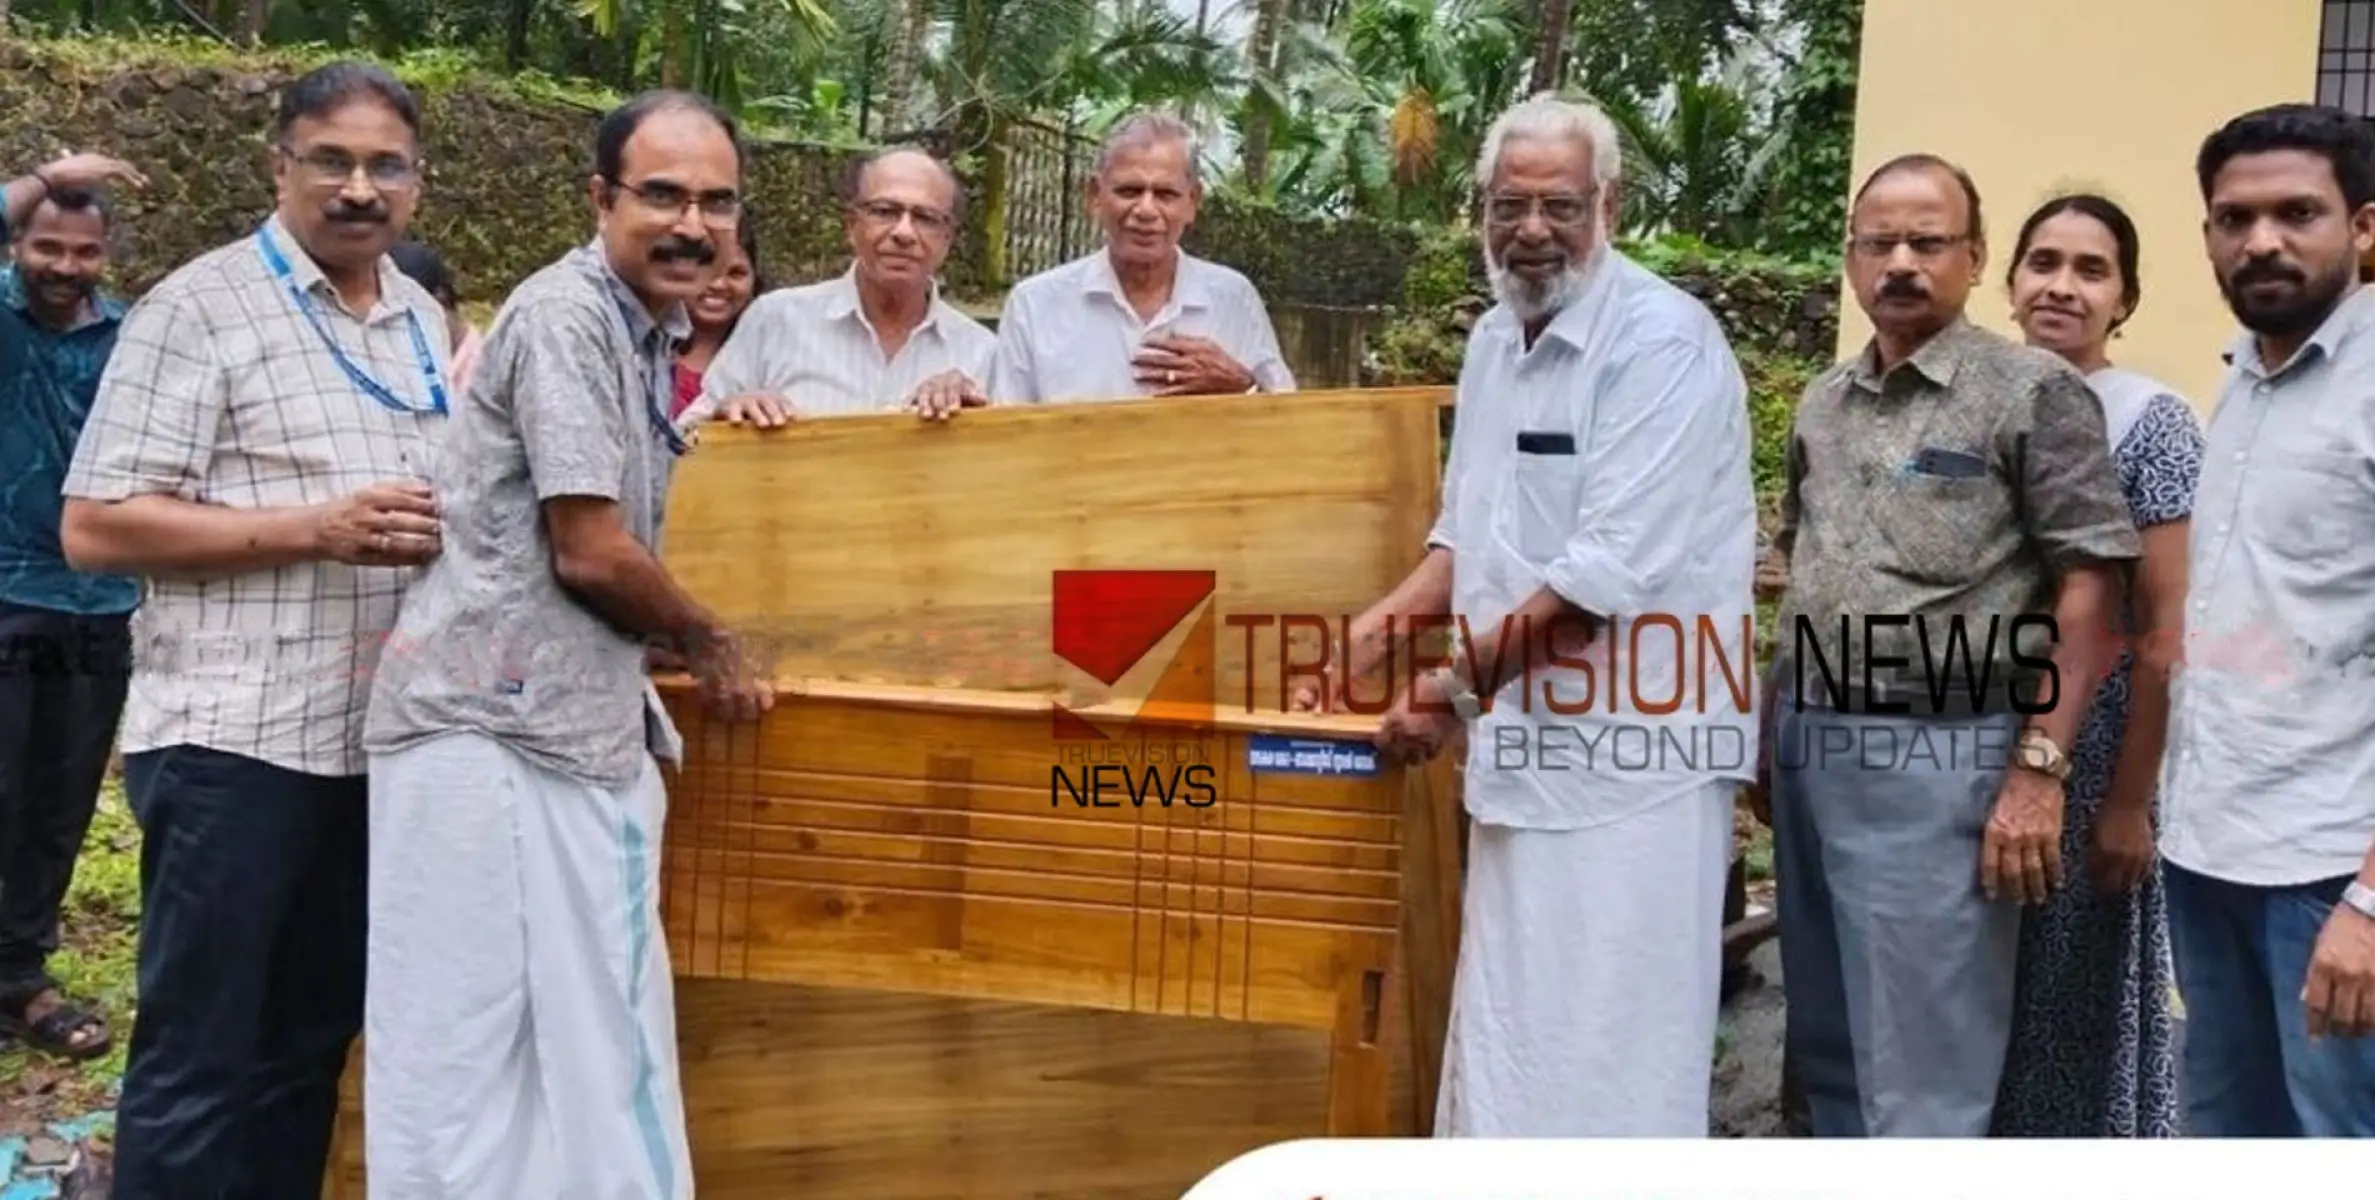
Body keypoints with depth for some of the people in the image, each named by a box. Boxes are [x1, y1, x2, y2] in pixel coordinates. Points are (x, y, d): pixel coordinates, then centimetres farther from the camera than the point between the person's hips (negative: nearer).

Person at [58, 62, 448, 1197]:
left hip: (375, 740, 7)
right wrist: (318, 529, -20)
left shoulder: (425, 322, 13)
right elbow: (96, 526, -13)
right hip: (234, 742, -6)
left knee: (311, 1043, 15)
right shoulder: (199, 308, -7)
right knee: (197, 1059, 2)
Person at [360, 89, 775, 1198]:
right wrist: (711, 647, -3)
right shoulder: (567, 314, -14)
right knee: (473, 1049, -1)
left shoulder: (648, 327, 15)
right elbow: (590, 553, -18)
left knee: (586, 1043, 14)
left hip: (572, 721, 9)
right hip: (494, 725, -9)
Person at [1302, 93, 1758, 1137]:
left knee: (1603, 1048, -2)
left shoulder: (1663, 341, -15)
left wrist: (1461, 684, -17)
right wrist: (1386, 621, 7)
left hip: (1627, 749, -8)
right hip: (1527, 739, 9)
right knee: (1509, 1033, 18)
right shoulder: (1493, 340, 12)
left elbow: (1613, 571, -22)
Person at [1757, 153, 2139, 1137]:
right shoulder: (1823, 404, 12)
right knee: (1826, 1050, 17)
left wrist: (2040, 769, -16)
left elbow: (2091, 592, -10)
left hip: (1937, 762, -6)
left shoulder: (2034, 393, -6)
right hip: (1810, 754, 6)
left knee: (1920, 1073, -1)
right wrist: (1772, 730, 15)